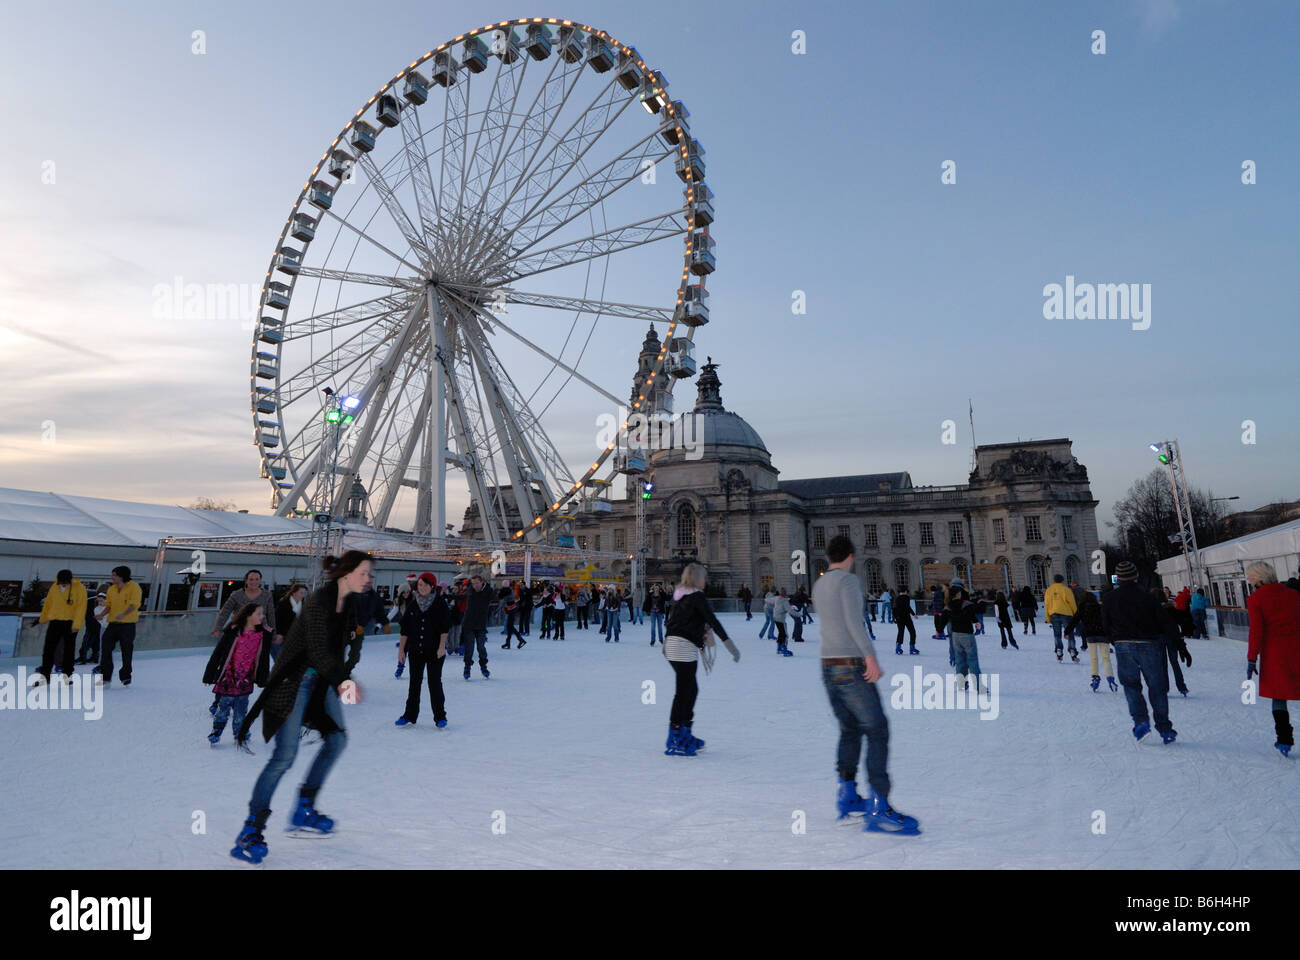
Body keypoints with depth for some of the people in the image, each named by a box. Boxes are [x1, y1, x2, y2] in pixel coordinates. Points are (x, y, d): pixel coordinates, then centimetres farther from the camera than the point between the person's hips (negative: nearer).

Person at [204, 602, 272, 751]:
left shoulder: (263, 635, -2)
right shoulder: (234, 632, -14)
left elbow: (263, 659, 9)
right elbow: (218, 653, -6)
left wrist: (264, 678, 12)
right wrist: (209, 675, -3)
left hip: (245, 680, 3)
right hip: (228, 677, -2)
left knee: (242, 711, 7)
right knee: (223, 707, 8)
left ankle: (241, 738, 19)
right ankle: (215, 733, 29)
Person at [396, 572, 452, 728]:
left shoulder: (440, 603, -4)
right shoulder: (413, 604, 5)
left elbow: (445, 627, -7)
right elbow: (405, 628, 8)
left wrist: (442, 646, -15)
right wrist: (402, 648, 6)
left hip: (435, 650, -3)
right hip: (415, 650, 3)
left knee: (435, 682, -2)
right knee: (414, 682, 10)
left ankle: (440, 717, 9)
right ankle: (410, 716, 21)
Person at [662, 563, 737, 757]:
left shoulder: (678, 595, 14)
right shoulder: (696, 596, -10)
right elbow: (713, 621, -12)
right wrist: (729, 644, -11)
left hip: (671, 645, 9)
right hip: (685, 647, -9)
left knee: (691, 689, 18)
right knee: (683, 692, -3)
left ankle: (685, 733, 28)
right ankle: (674, 741, 2)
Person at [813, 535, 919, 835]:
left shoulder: (818, 585, 14)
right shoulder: (848, 580, -9)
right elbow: (853, 619, -21)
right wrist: (870, 655, -26)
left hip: (828, 668, 8)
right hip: (852, 667, -8)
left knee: (850, 730, 17)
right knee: (877, 731, -3)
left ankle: (846, 797, 19)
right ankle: (878, 808, -6)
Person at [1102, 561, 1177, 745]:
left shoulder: (1109, 598, -2)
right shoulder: (1148, 598, -3)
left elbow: (1106, 625, 3)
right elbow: (1163, 625, 0)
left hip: (1123, 646, 0)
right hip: (1149, 646, 0)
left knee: (1131, 685, 13)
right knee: (1157, 687, 10)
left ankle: (1140, 721, -5)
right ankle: (1165, 729, 15)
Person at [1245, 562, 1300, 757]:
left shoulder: (1255, 599, -6)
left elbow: (1256, 631, -9)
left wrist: (1252, 659, -4)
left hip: (1273, 653, -3)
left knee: (1278, 697, 7)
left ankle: (1284, 741, 7)